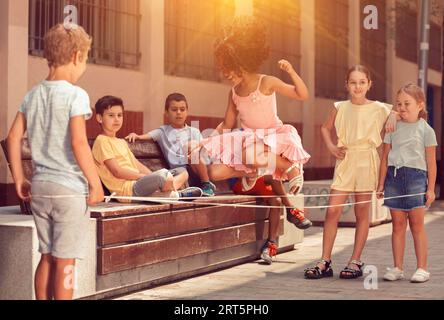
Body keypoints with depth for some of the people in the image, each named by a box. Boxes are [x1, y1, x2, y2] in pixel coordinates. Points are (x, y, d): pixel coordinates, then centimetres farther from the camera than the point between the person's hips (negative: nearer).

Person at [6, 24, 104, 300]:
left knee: (47, 256, 16)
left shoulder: (33, 95, 9)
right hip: (70, 188, -6)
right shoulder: (75, 95, -11)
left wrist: (20, 179, 14)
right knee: (65, 261, 1)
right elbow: (78, 143, -20)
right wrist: (96, 183, -13)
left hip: (40, 187, 6)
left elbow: (14, 138, 8)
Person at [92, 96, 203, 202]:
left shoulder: (122, 142, 25)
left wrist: (152, 176, -2)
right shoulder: (102, 141, -4)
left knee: (182, 172, 7)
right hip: (125, 189, -9)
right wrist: (149, 177, -13)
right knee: (159, 178, -36)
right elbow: (117, 171, -13)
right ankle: (176, 194, -7)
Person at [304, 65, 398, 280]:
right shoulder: (340, 108, 7)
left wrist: (393, 118, -7)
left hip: (366, 162, -2)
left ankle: (355, 262, 14)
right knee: (332, 211, -4)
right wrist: (331, 147, 6)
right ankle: (325, 262, 3)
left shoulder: (378, 108, 1)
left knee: (362, 213, 4)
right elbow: (325, 128, 21)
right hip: (344, 161, 2)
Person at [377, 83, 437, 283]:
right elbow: (385, 158, 12)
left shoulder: (425, 130, 2)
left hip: (416, 177, -3)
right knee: (398, 225, 5)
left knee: (417, 224, -1)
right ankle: (397, 268, 11)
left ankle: (422, 268, 5)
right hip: (394, 176, 3)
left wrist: (431, 188, -2)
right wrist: (381, 184, 10)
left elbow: (431, 162, 2)